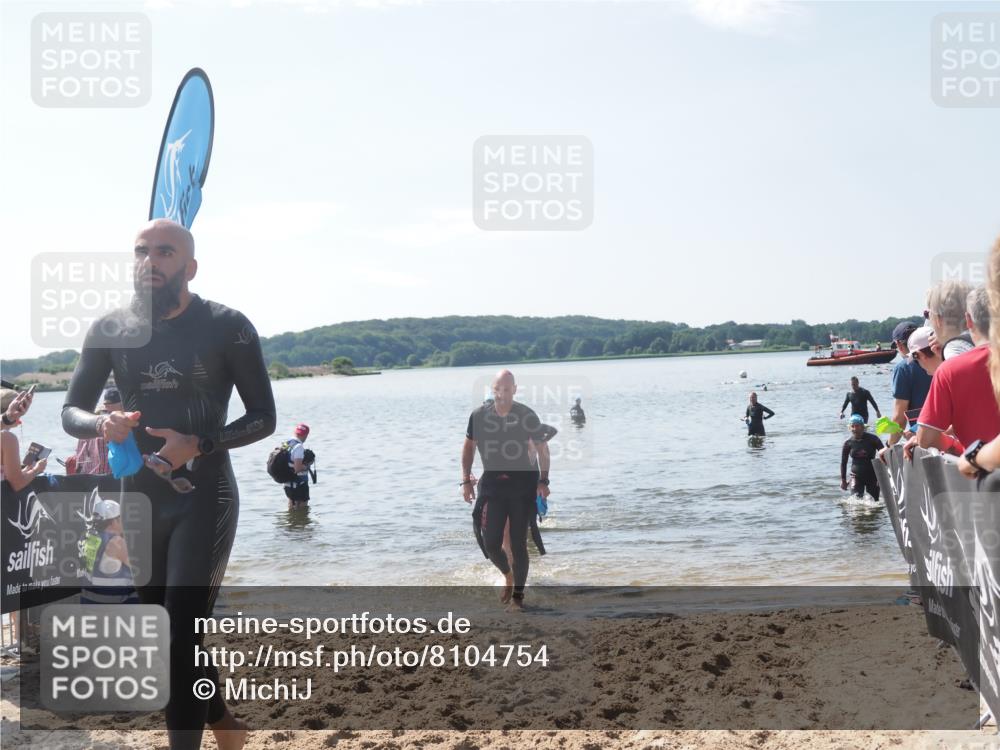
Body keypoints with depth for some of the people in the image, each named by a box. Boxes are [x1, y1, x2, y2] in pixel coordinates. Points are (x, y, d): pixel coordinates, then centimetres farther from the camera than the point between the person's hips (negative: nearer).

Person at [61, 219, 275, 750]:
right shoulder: (110, 331, 3)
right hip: (139, 498, 5)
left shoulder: (226, 328, -8)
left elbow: (263, 418, -6)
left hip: (205, 496, -5)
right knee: (157, 633, 15)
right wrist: (103, 424, -17)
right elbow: (70, 412, 7)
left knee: (183, 634, -12)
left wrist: (199, 445, -23)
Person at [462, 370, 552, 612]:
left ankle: (518, 596, 14)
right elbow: (469, 447, 9)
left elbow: (542, 448, 1)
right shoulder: (479, 415, -3)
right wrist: (466, 480, 4)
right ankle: (508, 575, 31)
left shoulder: (526, 416, -8)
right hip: (492, 484, 2)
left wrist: (543, 480, -7)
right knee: (490, 543, -1)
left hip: (522, 484, -2)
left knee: (518, 544, 0)